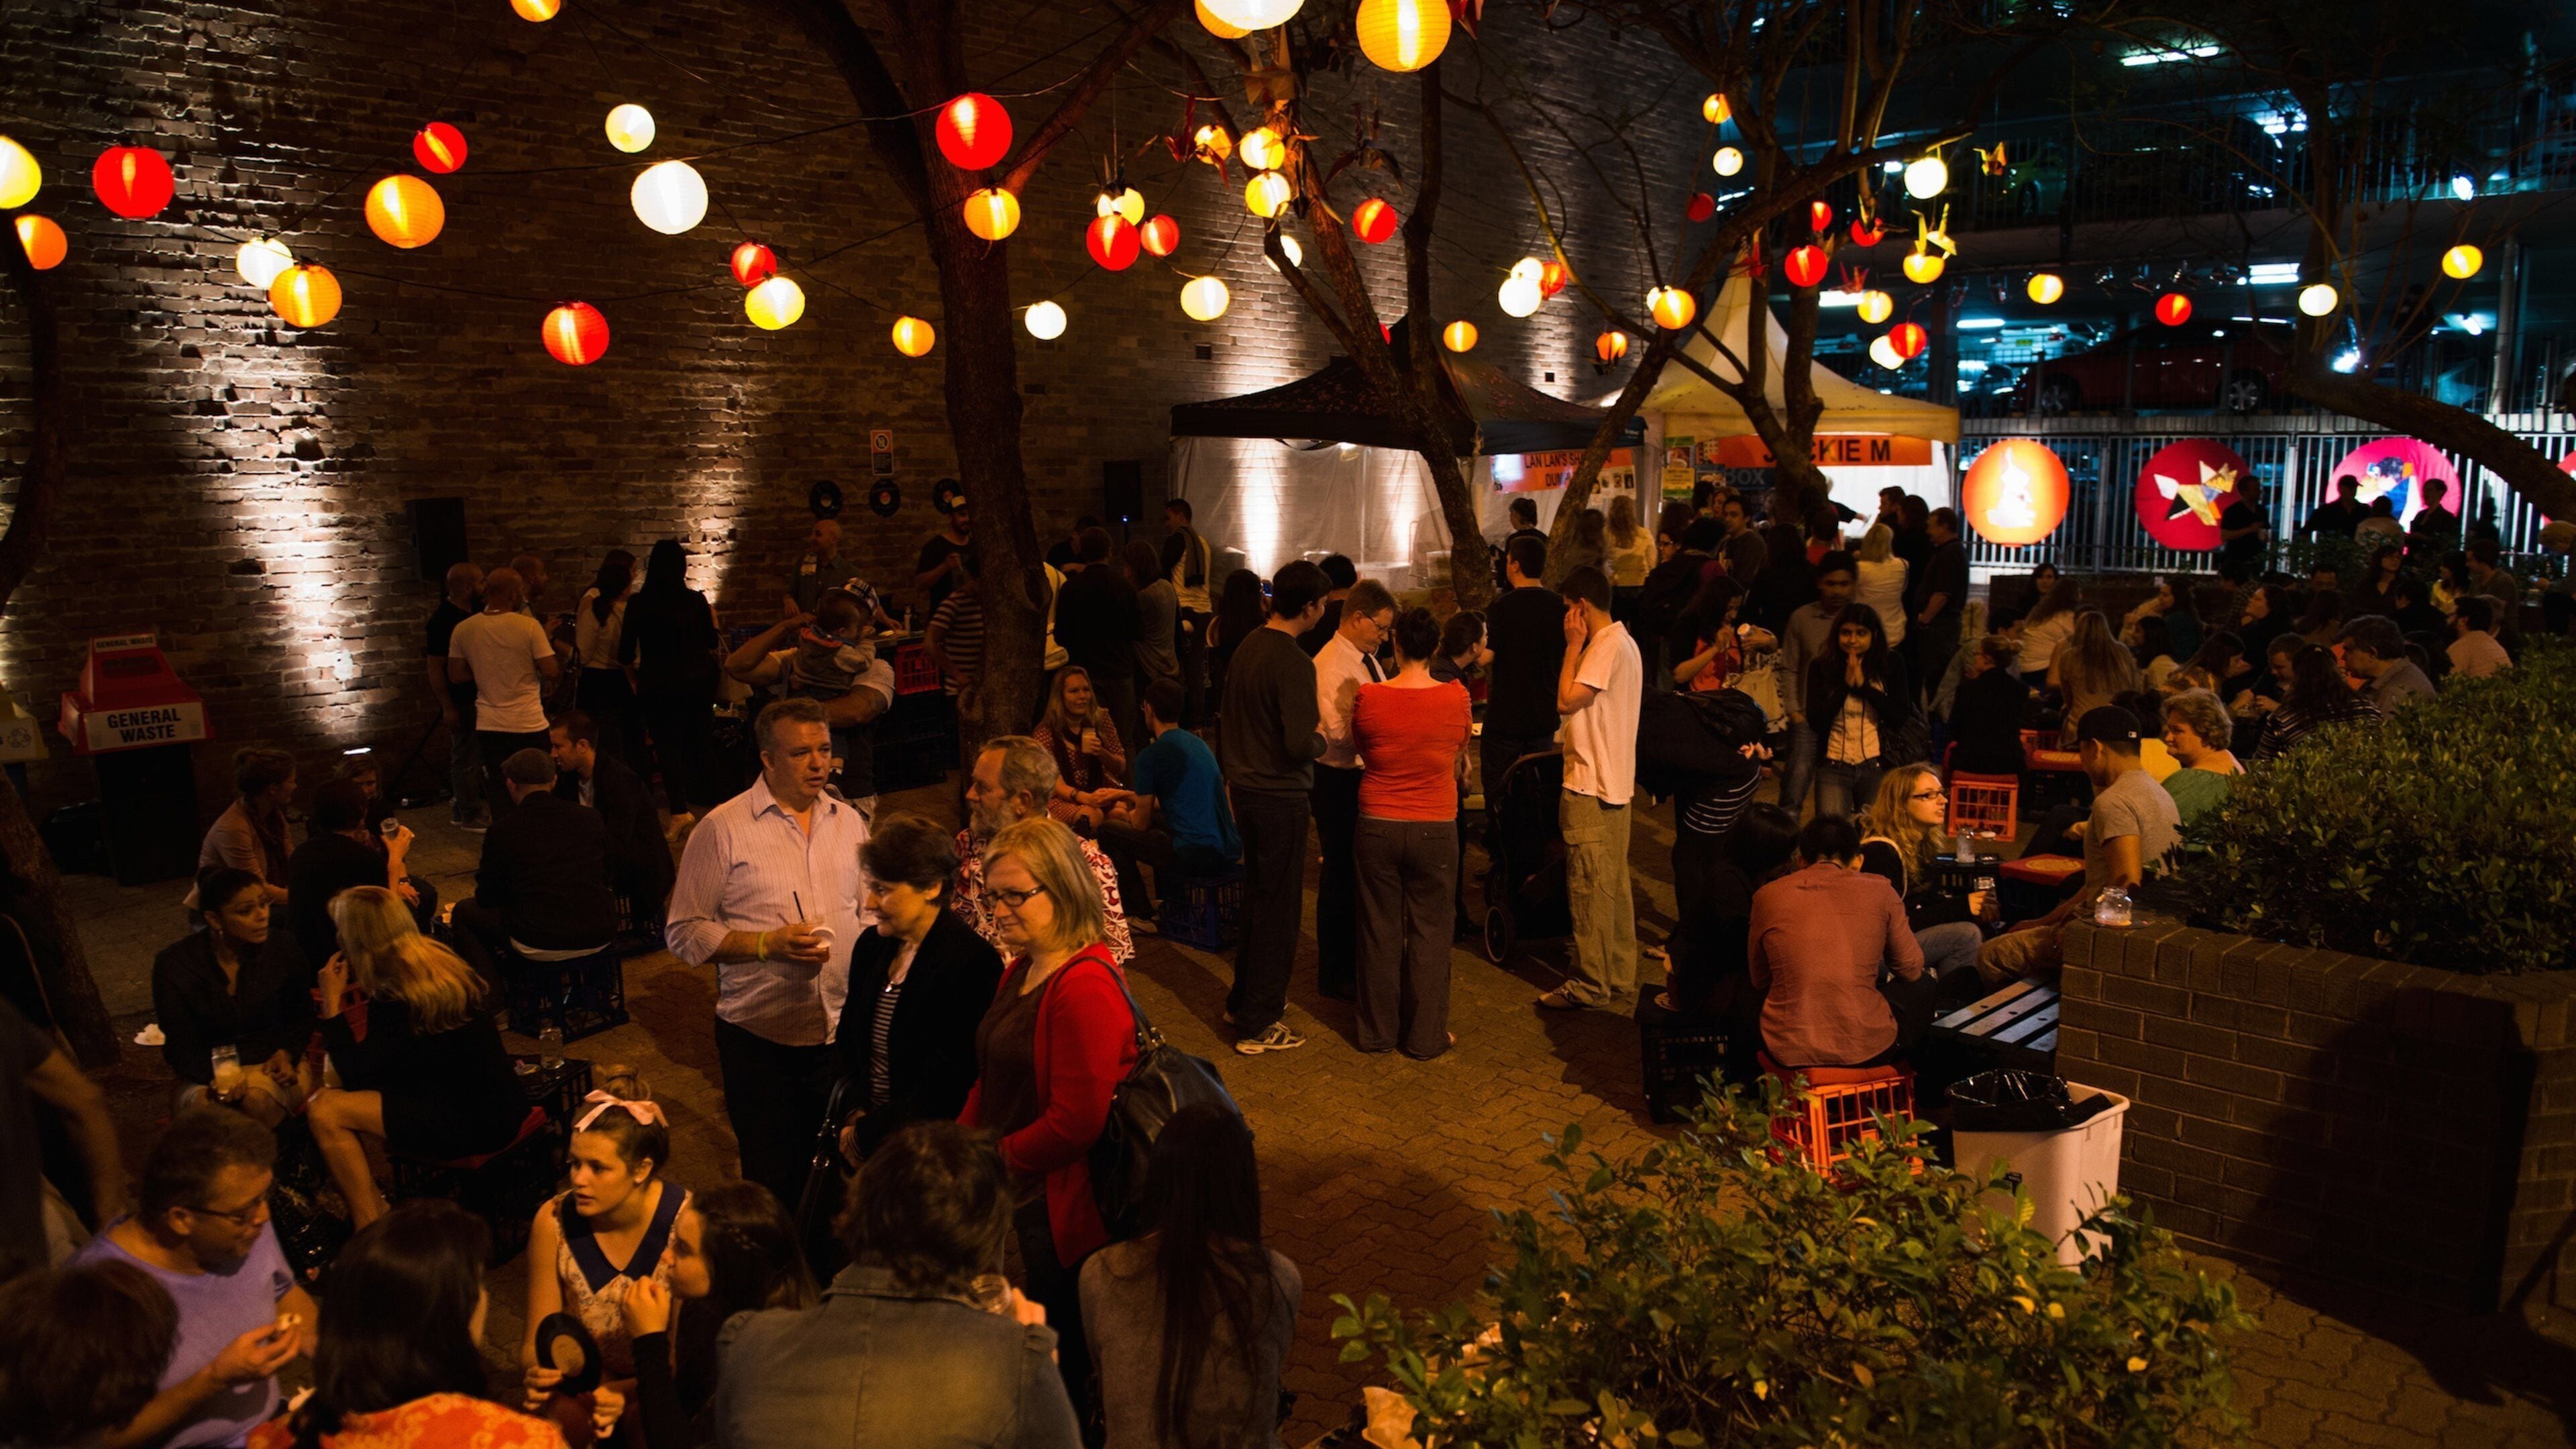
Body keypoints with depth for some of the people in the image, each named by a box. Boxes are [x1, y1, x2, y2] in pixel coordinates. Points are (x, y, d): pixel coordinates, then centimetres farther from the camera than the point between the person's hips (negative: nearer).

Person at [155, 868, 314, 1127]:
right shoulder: (174, 964, -6)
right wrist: (216, 1078, -26)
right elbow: (180, 1045, -5)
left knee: (257, 1100, -35)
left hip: (272, 1065, 1)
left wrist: (286, 1053, -9)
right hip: (209, 1072, -1)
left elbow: (302, 1016, 13)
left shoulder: (283, 948, -1)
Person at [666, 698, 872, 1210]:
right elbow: (684, 933, -5)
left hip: (840, 1031, 3)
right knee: (772, 1177, 6)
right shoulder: (723, 829, -5)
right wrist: (768, 944, -17)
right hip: (758, 1035, -3)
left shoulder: (849, 821, 9)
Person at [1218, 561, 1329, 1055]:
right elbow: (1300, 745, -26)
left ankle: (1243, 1000, 34)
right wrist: (1320, 736, -7)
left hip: (1246, 789, 9)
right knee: (1278, 909, 2)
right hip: (1281, 796, -9)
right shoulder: (1293, 663, -21)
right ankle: (1257, 1024, 9)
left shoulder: (1248, 648, 7)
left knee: (1258, 899, 22)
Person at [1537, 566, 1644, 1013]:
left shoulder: (1607, 646, -17)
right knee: (1614, 885, 15)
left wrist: (1574, 646, -14)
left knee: (1589, 886, -4)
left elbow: (1567, 700, -20)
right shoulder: (1624, 642, 15)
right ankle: (1621, 976, 23)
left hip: (1591, 787, -11)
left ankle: (1590, 985, 2)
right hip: (1614, 784, 11)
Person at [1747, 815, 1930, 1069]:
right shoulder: (1879, 891, -1)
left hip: (1788, 1050, 1)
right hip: (1866, 1049, -1)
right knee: (1923, 988, 29)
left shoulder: (1767, 897, 2)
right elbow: (1911, 969, 12)